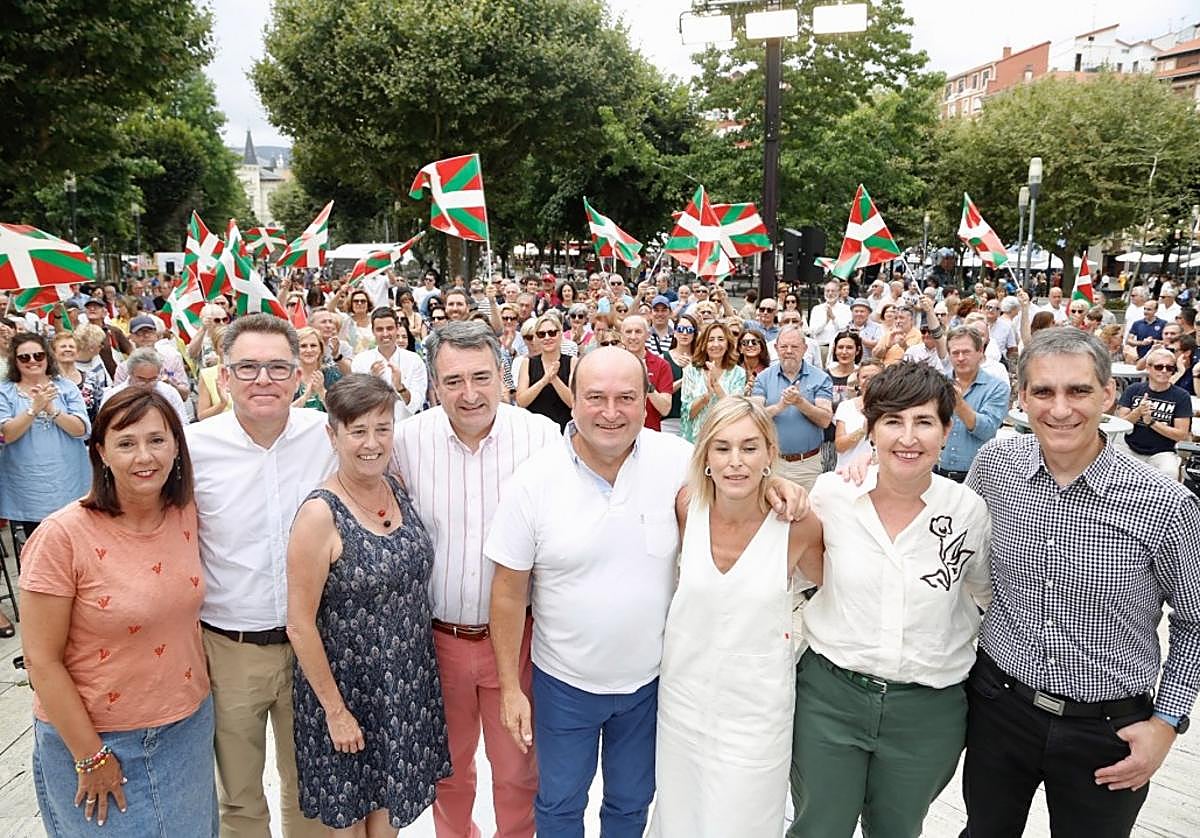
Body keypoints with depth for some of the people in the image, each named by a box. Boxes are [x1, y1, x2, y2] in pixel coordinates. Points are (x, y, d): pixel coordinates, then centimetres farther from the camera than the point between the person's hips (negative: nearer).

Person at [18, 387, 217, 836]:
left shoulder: (186, 514, -6)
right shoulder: (63, 535, -21)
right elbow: (42, 661, -16)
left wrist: (200, 685, 6)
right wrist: (90, 757, -12)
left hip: (189, 726, 5)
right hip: (94, 736, -4)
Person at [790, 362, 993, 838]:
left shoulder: (968, 510, -9)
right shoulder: (831, 493, -10)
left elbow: (984, 593, 11)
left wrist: (953, 636, 0)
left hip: (927, 709, 1)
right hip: (829, 695, 0)